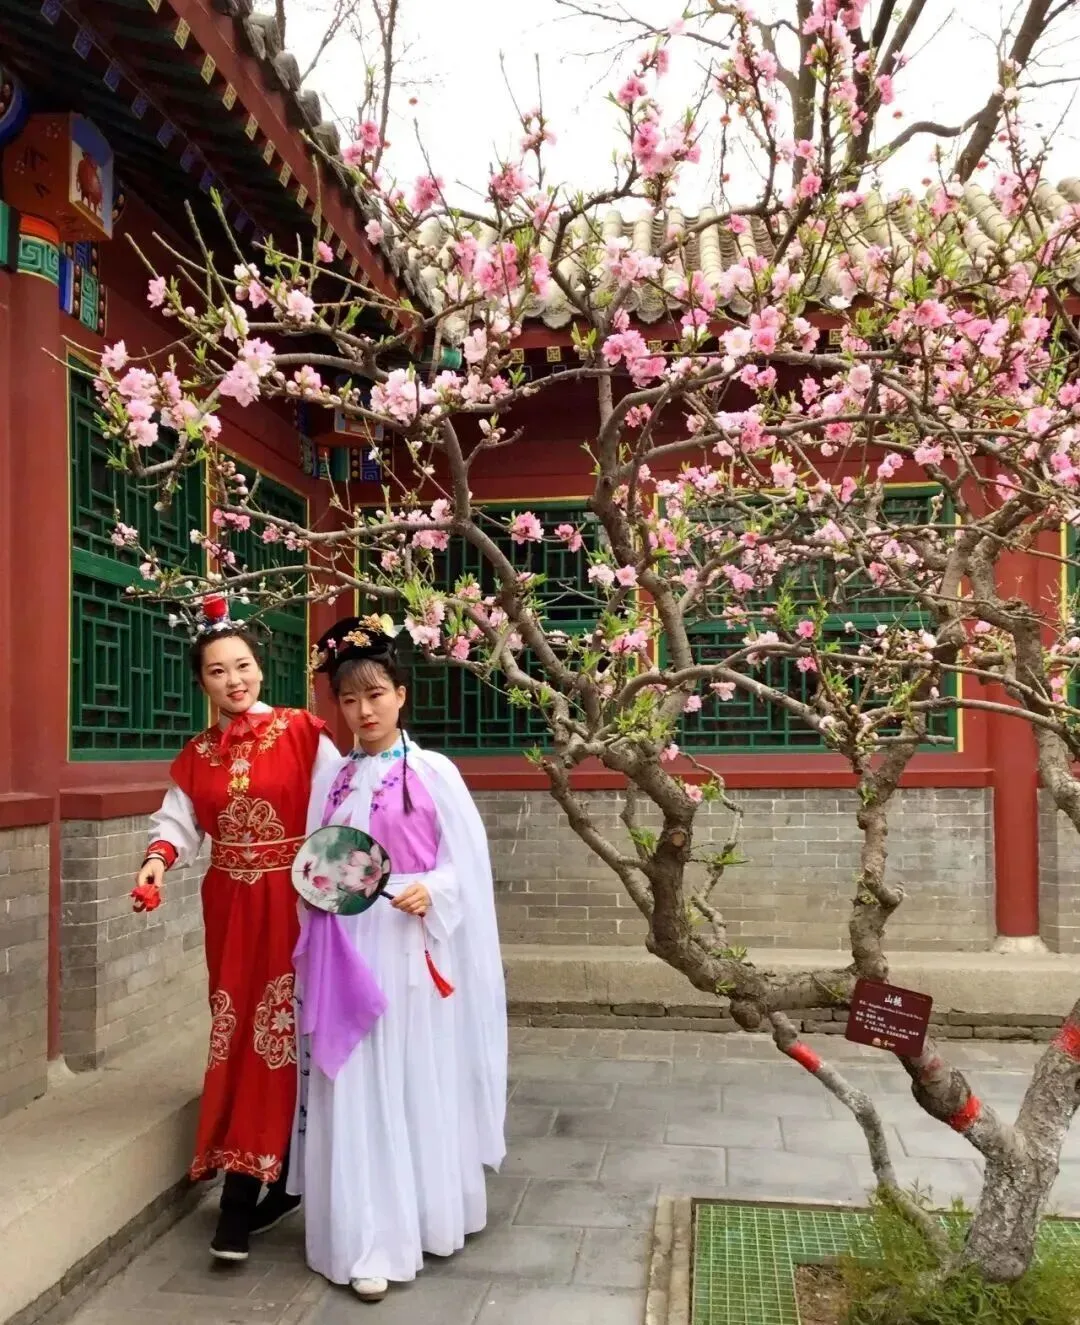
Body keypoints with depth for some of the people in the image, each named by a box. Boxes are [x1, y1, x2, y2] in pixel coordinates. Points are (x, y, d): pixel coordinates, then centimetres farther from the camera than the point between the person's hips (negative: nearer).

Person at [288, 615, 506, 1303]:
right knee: (356, 1089, 2)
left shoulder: (434, 772, -3)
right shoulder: (331, 779, 8)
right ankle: (370, 1242, 11)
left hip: (412, 949, -2)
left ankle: (427, 1218, 26)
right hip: (347, 950, 3)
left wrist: (429, 891, -20)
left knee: (419, 1083, 7)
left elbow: (466, 863, -4)